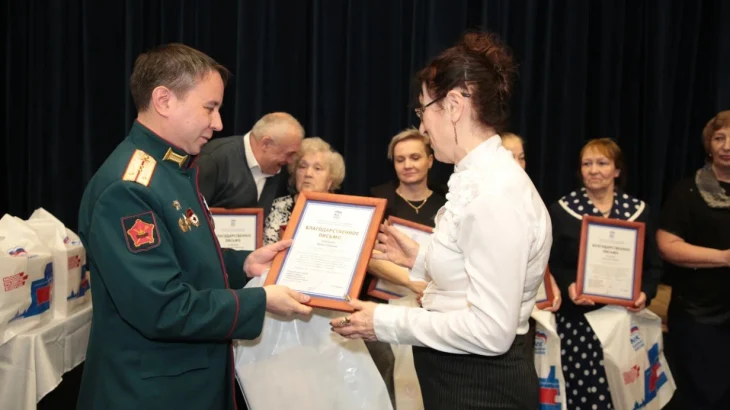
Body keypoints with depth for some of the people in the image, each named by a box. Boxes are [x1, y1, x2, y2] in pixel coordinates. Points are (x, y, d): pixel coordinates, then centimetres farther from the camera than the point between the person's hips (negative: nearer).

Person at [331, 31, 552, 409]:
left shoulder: (495, 193, -24)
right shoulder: (478, 179, 6)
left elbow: (491, 330, -25)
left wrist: (387, 322, -20)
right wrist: (419, 260, 9)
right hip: (458, 377, 9)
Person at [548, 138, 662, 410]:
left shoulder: (638, 210, 8)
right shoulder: (562, 209, 2)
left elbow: (653, 264, 10)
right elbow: (550, 263, 0)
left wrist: (645, 293, -7)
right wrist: (568, 285, -17)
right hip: (577, 316, -2)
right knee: (581, 386, -6)